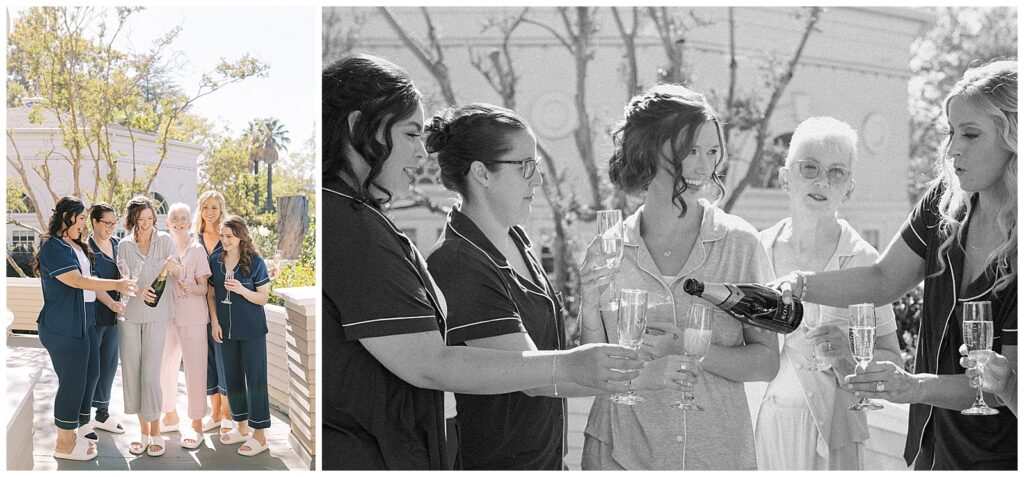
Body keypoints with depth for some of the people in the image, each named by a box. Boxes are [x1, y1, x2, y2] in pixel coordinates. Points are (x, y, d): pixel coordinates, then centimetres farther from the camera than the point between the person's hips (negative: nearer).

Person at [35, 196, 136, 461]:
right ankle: (64, 444, 10)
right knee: (72, 382, -3)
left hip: (85, 323, 9)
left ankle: (74, 433, 26)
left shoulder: (78, 246, 14)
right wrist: (115, 284, -16)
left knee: (90, 376, 13)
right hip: (63, 327, -9)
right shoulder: (52, 246, -13)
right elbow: (76, 281, -20)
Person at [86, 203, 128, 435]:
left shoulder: (116, 243, 8)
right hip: (93, 313, -6)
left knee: (109, 363, 12)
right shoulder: (86, 246, -12)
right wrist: (112, 303, -32)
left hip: (113, 313, 6)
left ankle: (102, 413, 25)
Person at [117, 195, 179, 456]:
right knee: (131, 371, 3)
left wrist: (173, 267, -27)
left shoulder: (164, 240, 1)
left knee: (151, 372, -6)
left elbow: (177, 276, -3)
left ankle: (155, 432, 5)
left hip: (156, 315, -2)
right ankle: (143, 430, 15)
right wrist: (138, 291, -18)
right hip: (129, 315, 2)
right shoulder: (124, 245, 5)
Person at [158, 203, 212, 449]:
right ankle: (170, 416, 32)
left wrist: (190, 288, -26)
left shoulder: (197, 250, -5)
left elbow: (204, 288, -7)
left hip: (193, 319, -5)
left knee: (194, 370, -4)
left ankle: (197, 424, 5)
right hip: (168, 316, 6)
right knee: (165, 367, 14)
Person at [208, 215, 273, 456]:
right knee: (232, 378, 13)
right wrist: (214, 321, 0)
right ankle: (241, 427, 27)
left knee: (255, 379, -1)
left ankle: (259, 434, 5)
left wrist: (242, 290, -25)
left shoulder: (255, 262, -10)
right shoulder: (216, 260, 2)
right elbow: (211, 294, 9)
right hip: (226, 329, 5)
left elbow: (264, 297, -9)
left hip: (252, 330, -5)